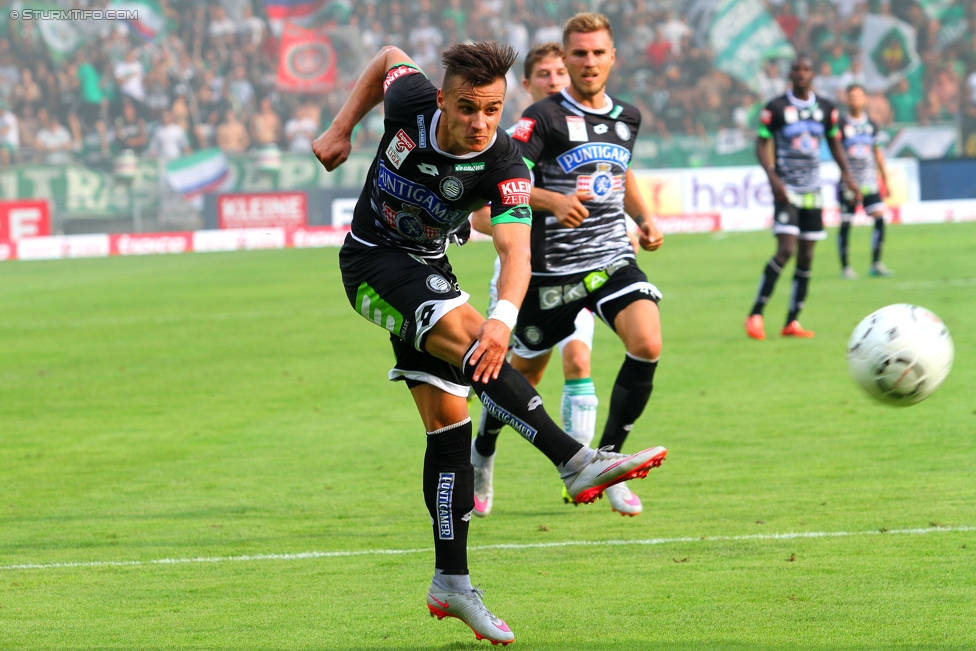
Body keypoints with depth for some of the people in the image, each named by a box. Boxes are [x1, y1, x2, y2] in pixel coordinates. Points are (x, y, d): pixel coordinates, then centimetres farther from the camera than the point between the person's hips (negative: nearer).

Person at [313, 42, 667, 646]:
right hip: (372, 262, -3)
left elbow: (516, 249, -37)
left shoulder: (504, 166, -23)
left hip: (428, 274, 3)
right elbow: (390, 57, 3)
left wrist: (506, 317, -55)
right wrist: (342, 129, 2)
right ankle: (576, 462, -39)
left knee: (450, 422, -1)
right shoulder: (410, 104, -21)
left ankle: (451, 584, 6)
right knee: (467, 334, -29)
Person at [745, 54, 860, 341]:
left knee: (806, 257, 3)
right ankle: (756, 315, -9)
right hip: (786, 189, -5)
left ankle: (792, 322, 9)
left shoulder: (826, 109, 9)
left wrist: (846, 175, 3)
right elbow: (761, 145, -3)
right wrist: (772, 177, -18)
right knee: (786, 250, -18)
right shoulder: (775, 108, -4)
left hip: (812, 191, 5)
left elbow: (834, 144, 18)